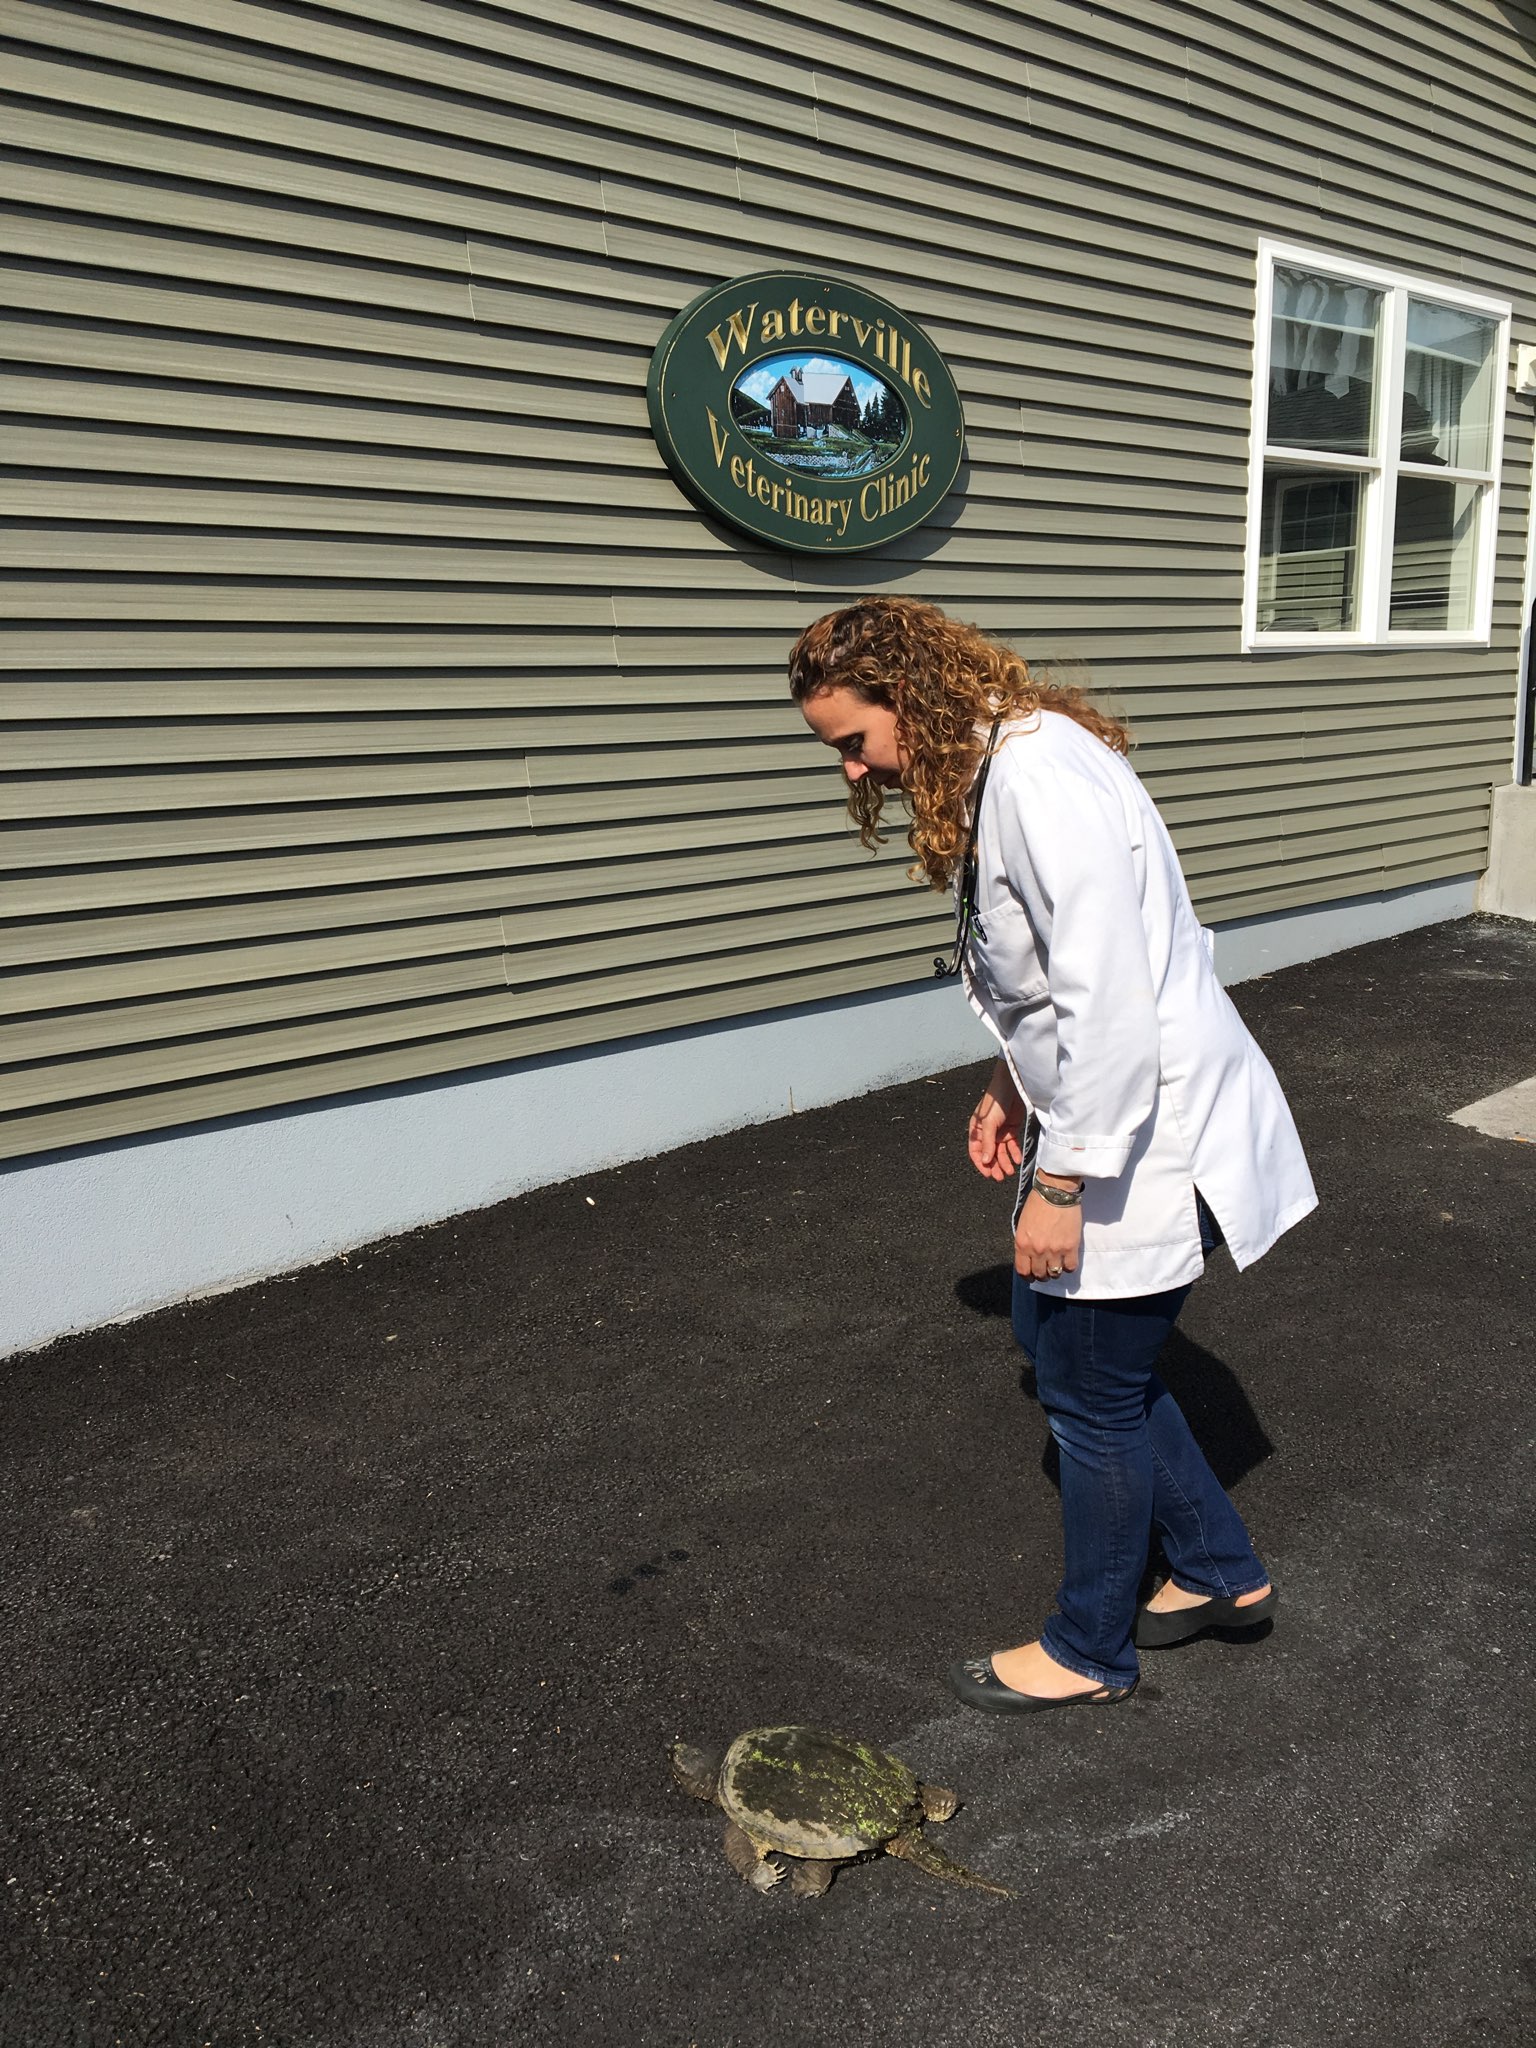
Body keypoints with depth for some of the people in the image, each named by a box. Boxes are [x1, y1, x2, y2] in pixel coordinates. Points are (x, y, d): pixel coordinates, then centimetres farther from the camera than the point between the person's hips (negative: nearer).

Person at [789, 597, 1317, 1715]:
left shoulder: (1041, 774, -23)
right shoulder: (997, 772, 9)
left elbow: (1111, 1000, -27)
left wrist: (1059, 1183, -23)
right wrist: (1016, 1085, 14)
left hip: (1150, 1132, -10)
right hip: (1101, 1111, 10)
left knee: (1094, 1393, 6)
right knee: (1052, 1325, 20)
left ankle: (1090, 1650, 29)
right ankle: (1221, 1569, 37)